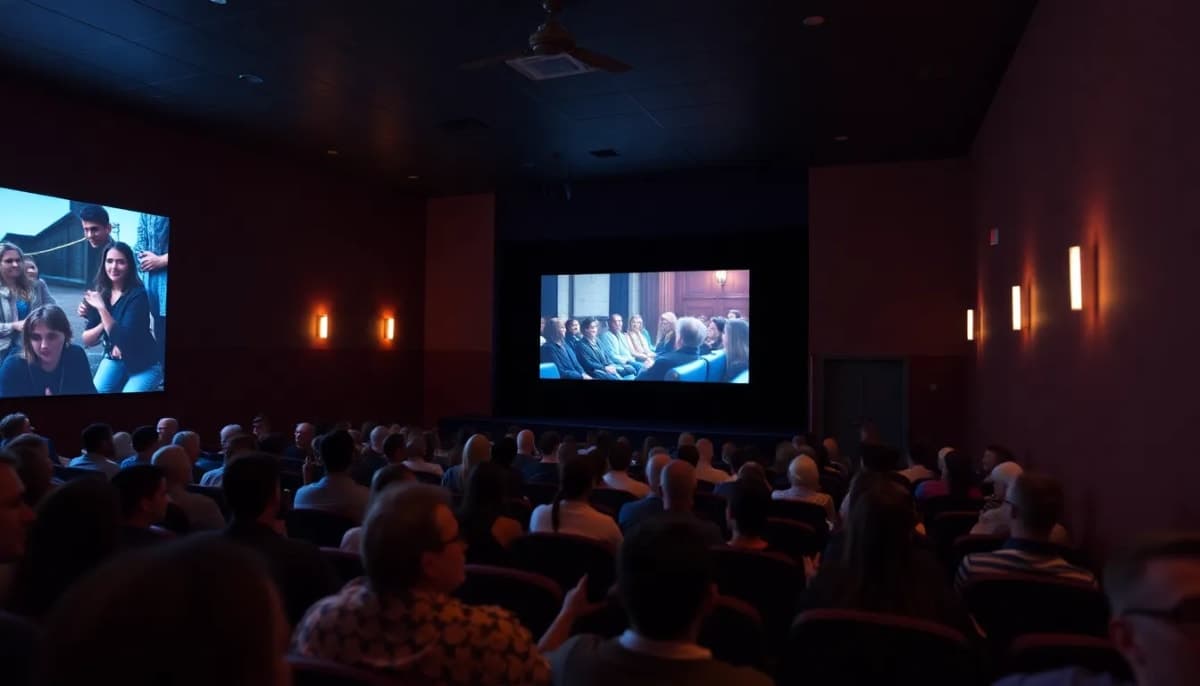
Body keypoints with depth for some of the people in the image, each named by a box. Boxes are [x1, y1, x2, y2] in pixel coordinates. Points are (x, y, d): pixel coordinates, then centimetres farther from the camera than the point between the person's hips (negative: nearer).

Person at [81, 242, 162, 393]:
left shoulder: (137, 295, -20)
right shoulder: (99, 293, -3)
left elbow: (123, 339, -27)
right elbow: (86, 340, -1)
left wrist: (102, 308, -32)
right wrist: (103, 325, -20)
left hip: (144, 365, -4)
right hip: (114, 360, 4)